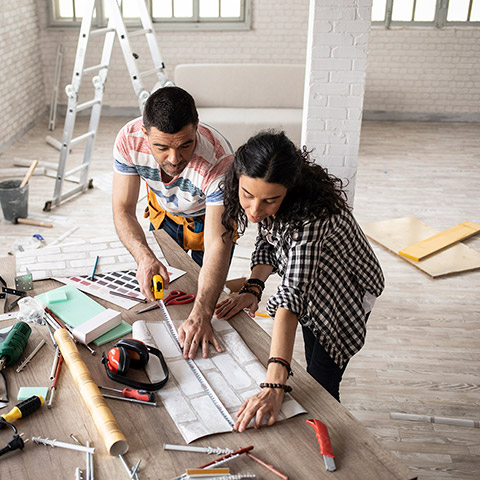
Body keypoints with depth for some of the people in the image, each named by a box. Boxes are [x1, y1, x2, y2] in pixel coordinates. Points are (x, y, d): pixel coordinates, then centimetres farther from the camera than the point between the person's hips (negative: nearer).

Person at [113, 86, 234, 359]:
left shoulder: (219, 160, -44)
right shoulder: (129, 139, -34)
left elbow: (217, 245, -47)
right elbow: (123, 209, -27)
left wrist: (201, 316, -59)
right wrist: (144, 257, -48)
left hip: (210, 218, -3)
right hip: (164, 212, 3)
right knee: (155, 288, 13)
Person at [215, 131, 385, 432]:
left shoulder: (310, 214, -44)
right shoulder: (252, 196, -23)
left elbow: (293, 294, -53)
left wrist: (275, 385, -59)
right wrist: (254, 286, -25)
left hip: (347, 292, -6)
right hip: (314, 288, 7)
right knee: (312, 367, 23)